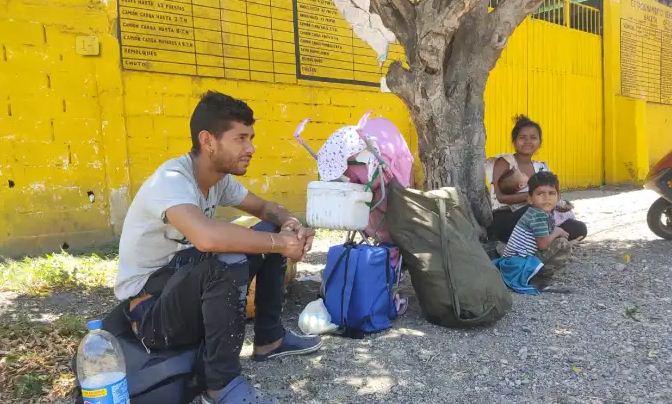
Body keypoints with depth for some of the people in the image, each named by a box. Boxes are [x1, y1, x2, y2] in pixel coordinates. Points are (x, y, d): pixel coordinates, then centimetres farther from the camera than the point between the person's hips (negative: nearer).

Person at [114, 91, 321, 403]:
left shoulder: (220, 176, -2)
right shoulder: (172, 180, -28)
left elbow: (265, 208, 11)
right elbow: (207, 237, -48)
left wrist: (291, 225, -13)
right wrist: (281, 242, -33)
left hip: (189, 281, 8)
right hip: (150, 308, -8)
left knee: (271, 234, 1)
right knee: (229, 262, -36)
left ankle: (269, 339, 12)